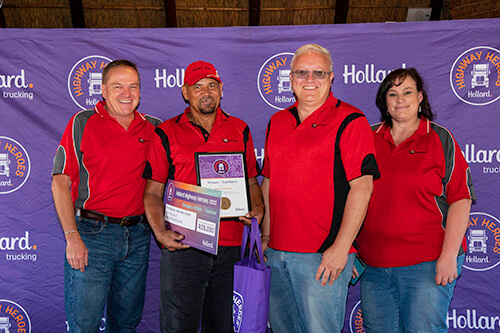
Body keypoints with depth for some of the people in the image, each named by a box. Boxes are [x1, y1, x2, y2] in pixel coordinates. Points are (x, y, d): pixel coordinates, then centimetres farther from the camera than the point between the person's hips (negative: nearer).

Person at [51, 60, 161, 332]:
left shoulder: (153, 128, 7)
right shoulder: (83, 123, -2)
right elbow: (60, 182, -5)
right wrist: (72, 236, -12)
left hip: (138, 236, 3)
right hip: (92, 234, -3)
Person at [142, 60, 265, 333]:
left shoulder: (239, 130, 10)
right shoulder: (166, 134, 2)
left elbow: (251, 181, 16)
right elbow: (152, 192, 1)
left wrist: (257, 209, -3)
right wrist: (160, 232, -13)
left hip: (230, 247, 3)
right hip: (183, 245, -2)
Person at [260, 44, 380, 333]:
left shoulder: (350, 121, -7)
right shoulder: (277, 122, 12)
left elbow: (362, 187, -13)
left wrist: (341, 247, -18)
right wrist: (266, 235, 13)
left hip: (324, 256, -6)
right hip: (277, 253, 6)